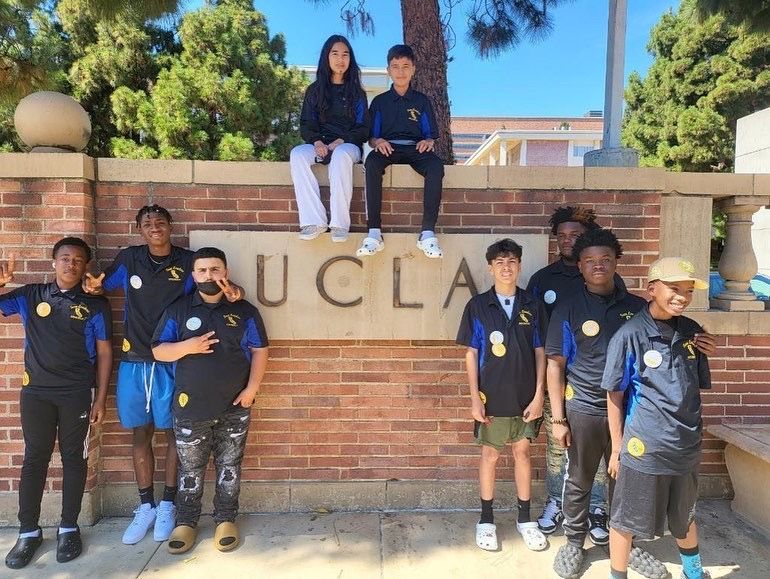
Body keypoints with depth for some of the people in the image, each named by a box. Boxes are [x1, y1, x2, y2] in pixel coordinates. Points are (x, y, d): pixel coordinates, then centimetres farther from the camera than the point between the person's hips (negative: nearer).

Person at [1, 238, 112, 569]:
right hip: (35, 392, 2)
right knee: (34, 459, 9)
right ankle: (28, 532, 21)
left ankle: (69, 528, 21)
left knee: (74, 458, 7)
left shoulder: (95, 304, 0)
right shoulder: (30, 295, 4)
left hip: (78, 393, -1)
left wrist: (101, 398, -3)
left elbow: (104, 352, 1)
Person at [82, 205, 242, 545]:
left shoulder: (188, 262, -2)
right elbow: (104, 286, 15)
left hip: (172, 363, -2)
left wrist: (230, 289, -23)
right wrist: (94, 286, -9)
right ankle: (146, 507, 27)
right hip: (134, 362, 2)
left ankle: (168, 505, 24)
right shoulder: (128, 259, 4)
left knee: (174, 433, 7)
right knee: (141, 435, 12)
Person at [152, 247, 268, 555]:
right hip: (191, 406, 0)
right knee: (190, 468, 11)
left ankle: (226, 520, 26)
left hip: (234, 406, 0)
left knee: (229, 466, 11)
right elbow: (158, 351, 1)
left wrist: (251, 388, -9)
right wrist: (187, 347, -18)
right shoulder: (178, 310, 2)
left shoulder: (244, 311, 1)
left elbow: (259, 351, 1)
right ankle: (186, 522, 28)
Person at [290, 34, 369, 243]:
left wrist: (340, 142, -13)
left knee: (340, 156, -40)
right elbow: (306, 124, 10)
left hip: (348, 145, -2)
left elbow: (363, 128, 5)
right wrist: (317, 141, -13)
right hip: (320, 145, 2)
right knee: (297, 154, -32)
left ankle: (340, 222, -40)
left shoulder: (356, 92, 13)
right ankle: (314, 220, -38)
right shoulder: (314, 90, 16)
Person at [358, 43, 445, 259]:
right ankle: (374, 232, -42)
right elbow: (370, 136, 12)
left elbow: (431, 134, 14)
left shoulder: (422, 101, 19)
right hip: (387, 148, 0)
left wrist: (428, 141, -11)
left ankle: (427, 232, -39)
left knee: (436, 165, -35)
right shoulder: (380, 101, 17)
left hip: (415, 148, 1)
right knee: (371, 162, -37)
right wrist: (377, 141, -13)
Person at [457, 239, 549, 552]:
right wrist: (475, 397, -7)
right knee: (490, 455, 9)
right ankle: (486, 520, 25)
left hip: (525, 396, 2)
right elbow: (471, 354, -3)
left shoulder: (532, 305, 1)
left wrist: (539, 394, -2)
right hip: (492, 395, -1)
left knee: (523, 452, 13)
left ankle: (525, 519, 28)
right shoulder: (478, 305, -4)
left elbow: (540, 352, 3)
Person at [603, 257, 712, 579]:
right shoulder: (629, 336, -15)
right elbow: (615, 396, -9)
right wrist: (617, 447, -5)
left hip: (687, 447, 6)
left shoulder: (692, 332, 0)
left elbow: (698, 387, 11)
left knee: (685, 517, 27)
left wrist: (694, 431, 12)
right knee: (626, 521, 9)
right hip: (644, 449, -5)